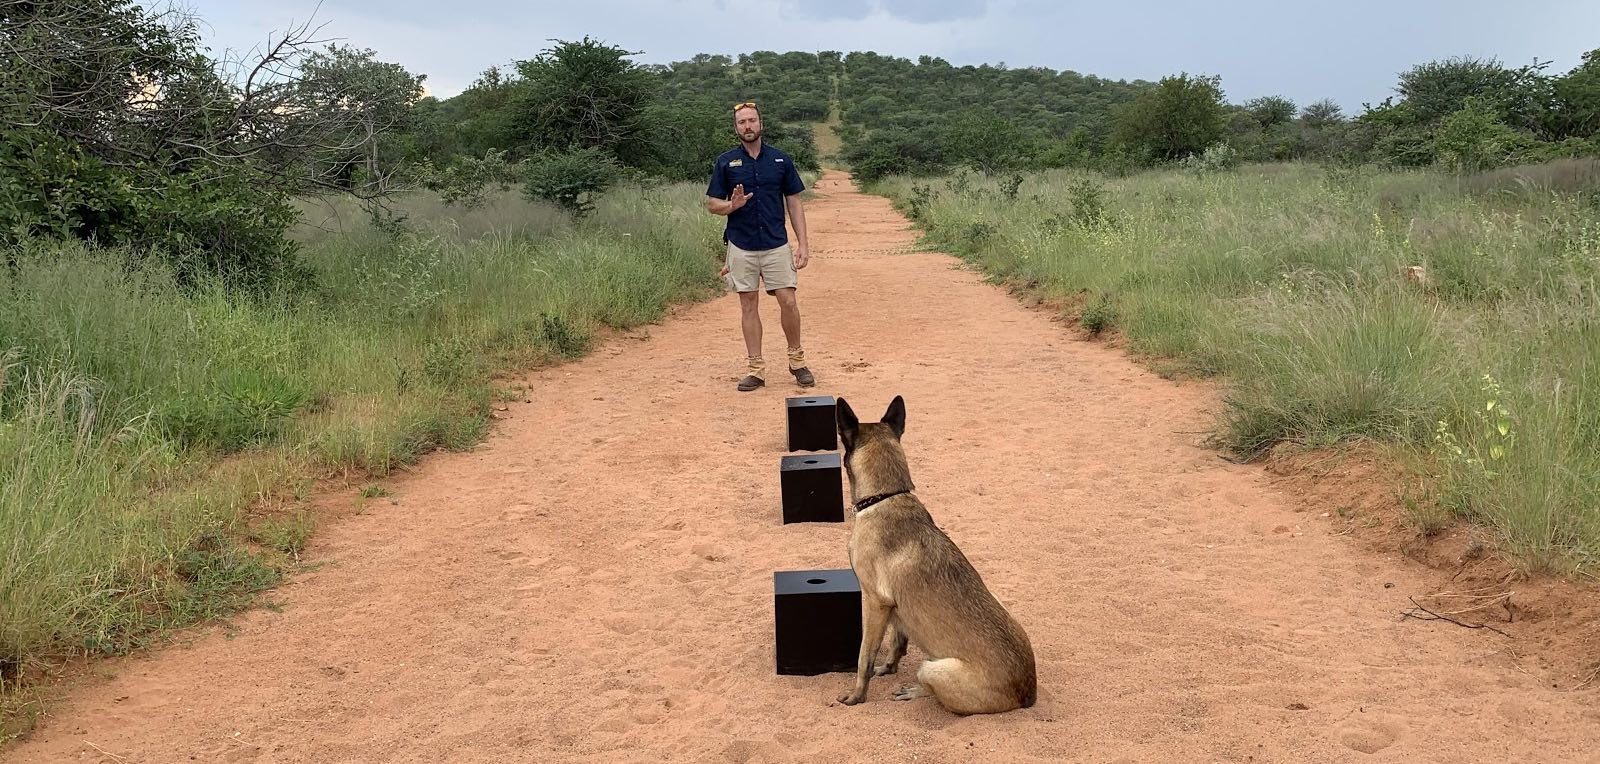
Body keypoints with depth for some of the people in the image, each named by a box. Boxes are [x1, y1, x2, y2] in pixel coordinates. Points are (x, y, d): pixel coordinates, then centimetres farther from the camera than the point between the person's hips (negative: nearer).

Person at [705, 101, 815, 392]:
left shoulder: (781, 159, 4)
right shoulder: (725, 162, 3)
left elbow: (794, 203, 6)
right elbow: (711, 204, 6)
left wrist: (802, 244, -1)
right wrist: (732, 205, -17)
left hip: (777, 244, 0)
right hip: (741, 246, 0)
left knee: (788, 301, -5)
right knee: (748, 305, 4)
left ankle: (797, 360, 13)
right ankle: (755, 368, 11)